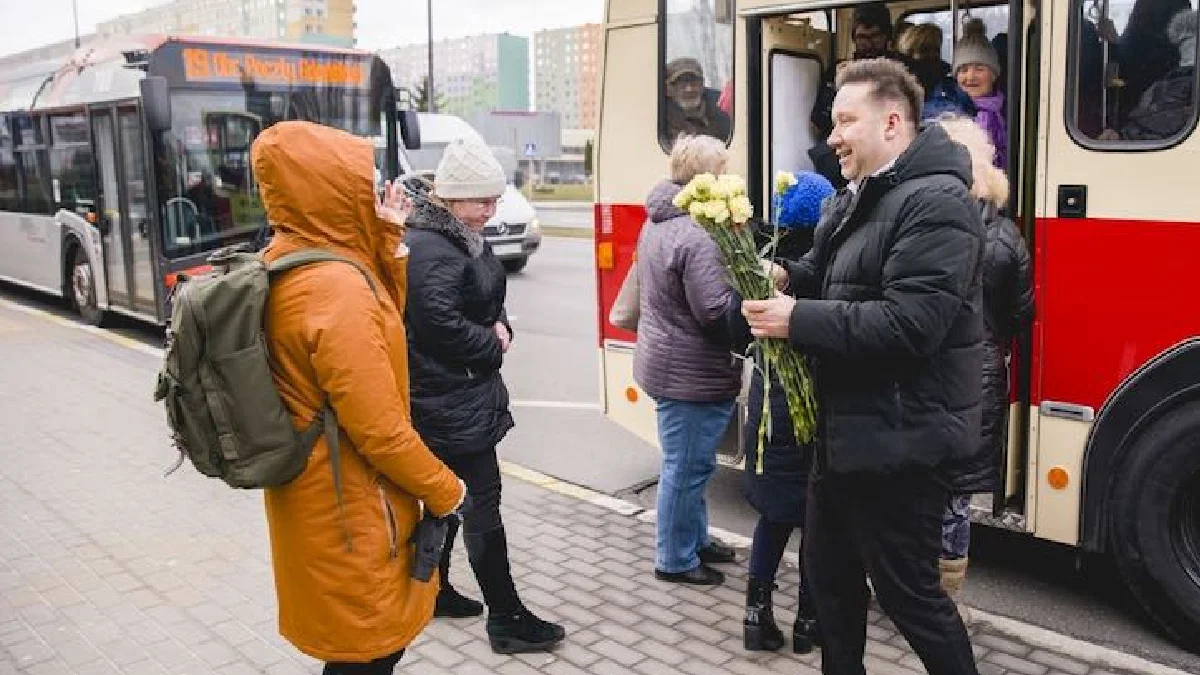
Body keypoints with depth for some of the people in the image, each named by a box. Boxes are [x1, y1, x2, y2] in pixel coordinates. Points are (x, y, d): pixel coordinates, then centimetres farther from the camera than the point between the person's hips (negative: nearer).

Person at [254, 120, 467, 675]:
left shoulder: (283, 261, 2)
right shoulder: (338, 288, -27)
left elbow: (383, 323, 13)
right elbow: (379, 428, -25)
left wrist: (387, 244, 0)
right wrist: (443, 489, -12)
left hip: (308, 488, 9)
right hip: (349, 502, -9)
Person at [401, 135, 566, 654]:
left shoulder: (463, 237, 11)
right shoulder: (429, 248, -20)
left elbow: (487, 298, 20)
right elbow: (441, 323, -28)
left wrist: (501, 326, -1)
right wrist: (493, 346, -14)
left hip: (454, 396, 10)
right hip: (451, 401, -10)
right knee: (483, 502, -4)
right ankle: (506, 619, 6)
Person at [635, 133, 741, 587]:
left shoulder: (657, 223, 9)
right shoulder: (698, 236, -24)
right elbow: (716, 311, -26)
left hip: (666, 360, 10)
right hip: (692, 373, -10)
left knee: (689, 464, 22)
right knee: (687, 467, 4)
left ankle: (695, 540, 36)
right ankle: (675, 560, 18)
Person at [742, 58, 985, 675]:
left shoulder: (935, 202, -19)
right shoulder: (855, 198, 12)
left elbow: (908, 324, -29)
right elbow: (828, 277, 18)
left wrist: (798, 320, -25)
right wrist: (783, 277, -4)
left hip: (897, 439, -10)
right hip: (843, 430, 10)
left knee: (907, 592, 4)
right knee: (829, 572, 21)